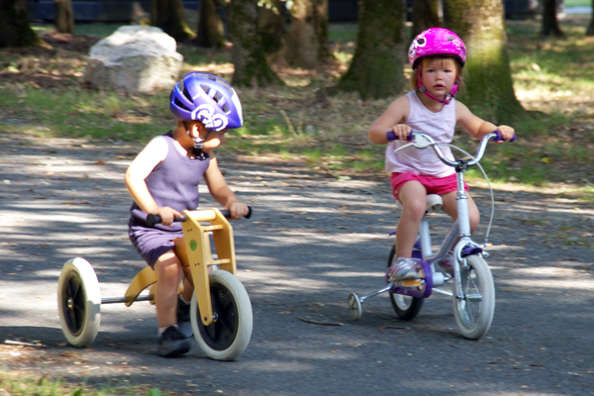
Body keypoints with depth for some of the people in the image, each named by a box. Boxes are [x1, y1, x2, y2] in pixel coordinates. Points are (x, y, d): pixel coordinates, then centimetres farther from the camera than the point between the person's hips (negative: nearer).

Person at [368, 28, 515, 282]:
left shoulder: (455, 109, 0)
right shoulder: (406, 105, -14)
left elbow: (478, 128, 19)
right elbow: (374, 132, -23)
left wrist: (497, 130, -3)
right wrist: (393, 131, -45)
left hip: (443, 174, 4)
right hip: (408, 172, -4)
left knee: (470, 218, -14)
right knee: (415, 205, -36)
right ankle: (402, 260, -20)